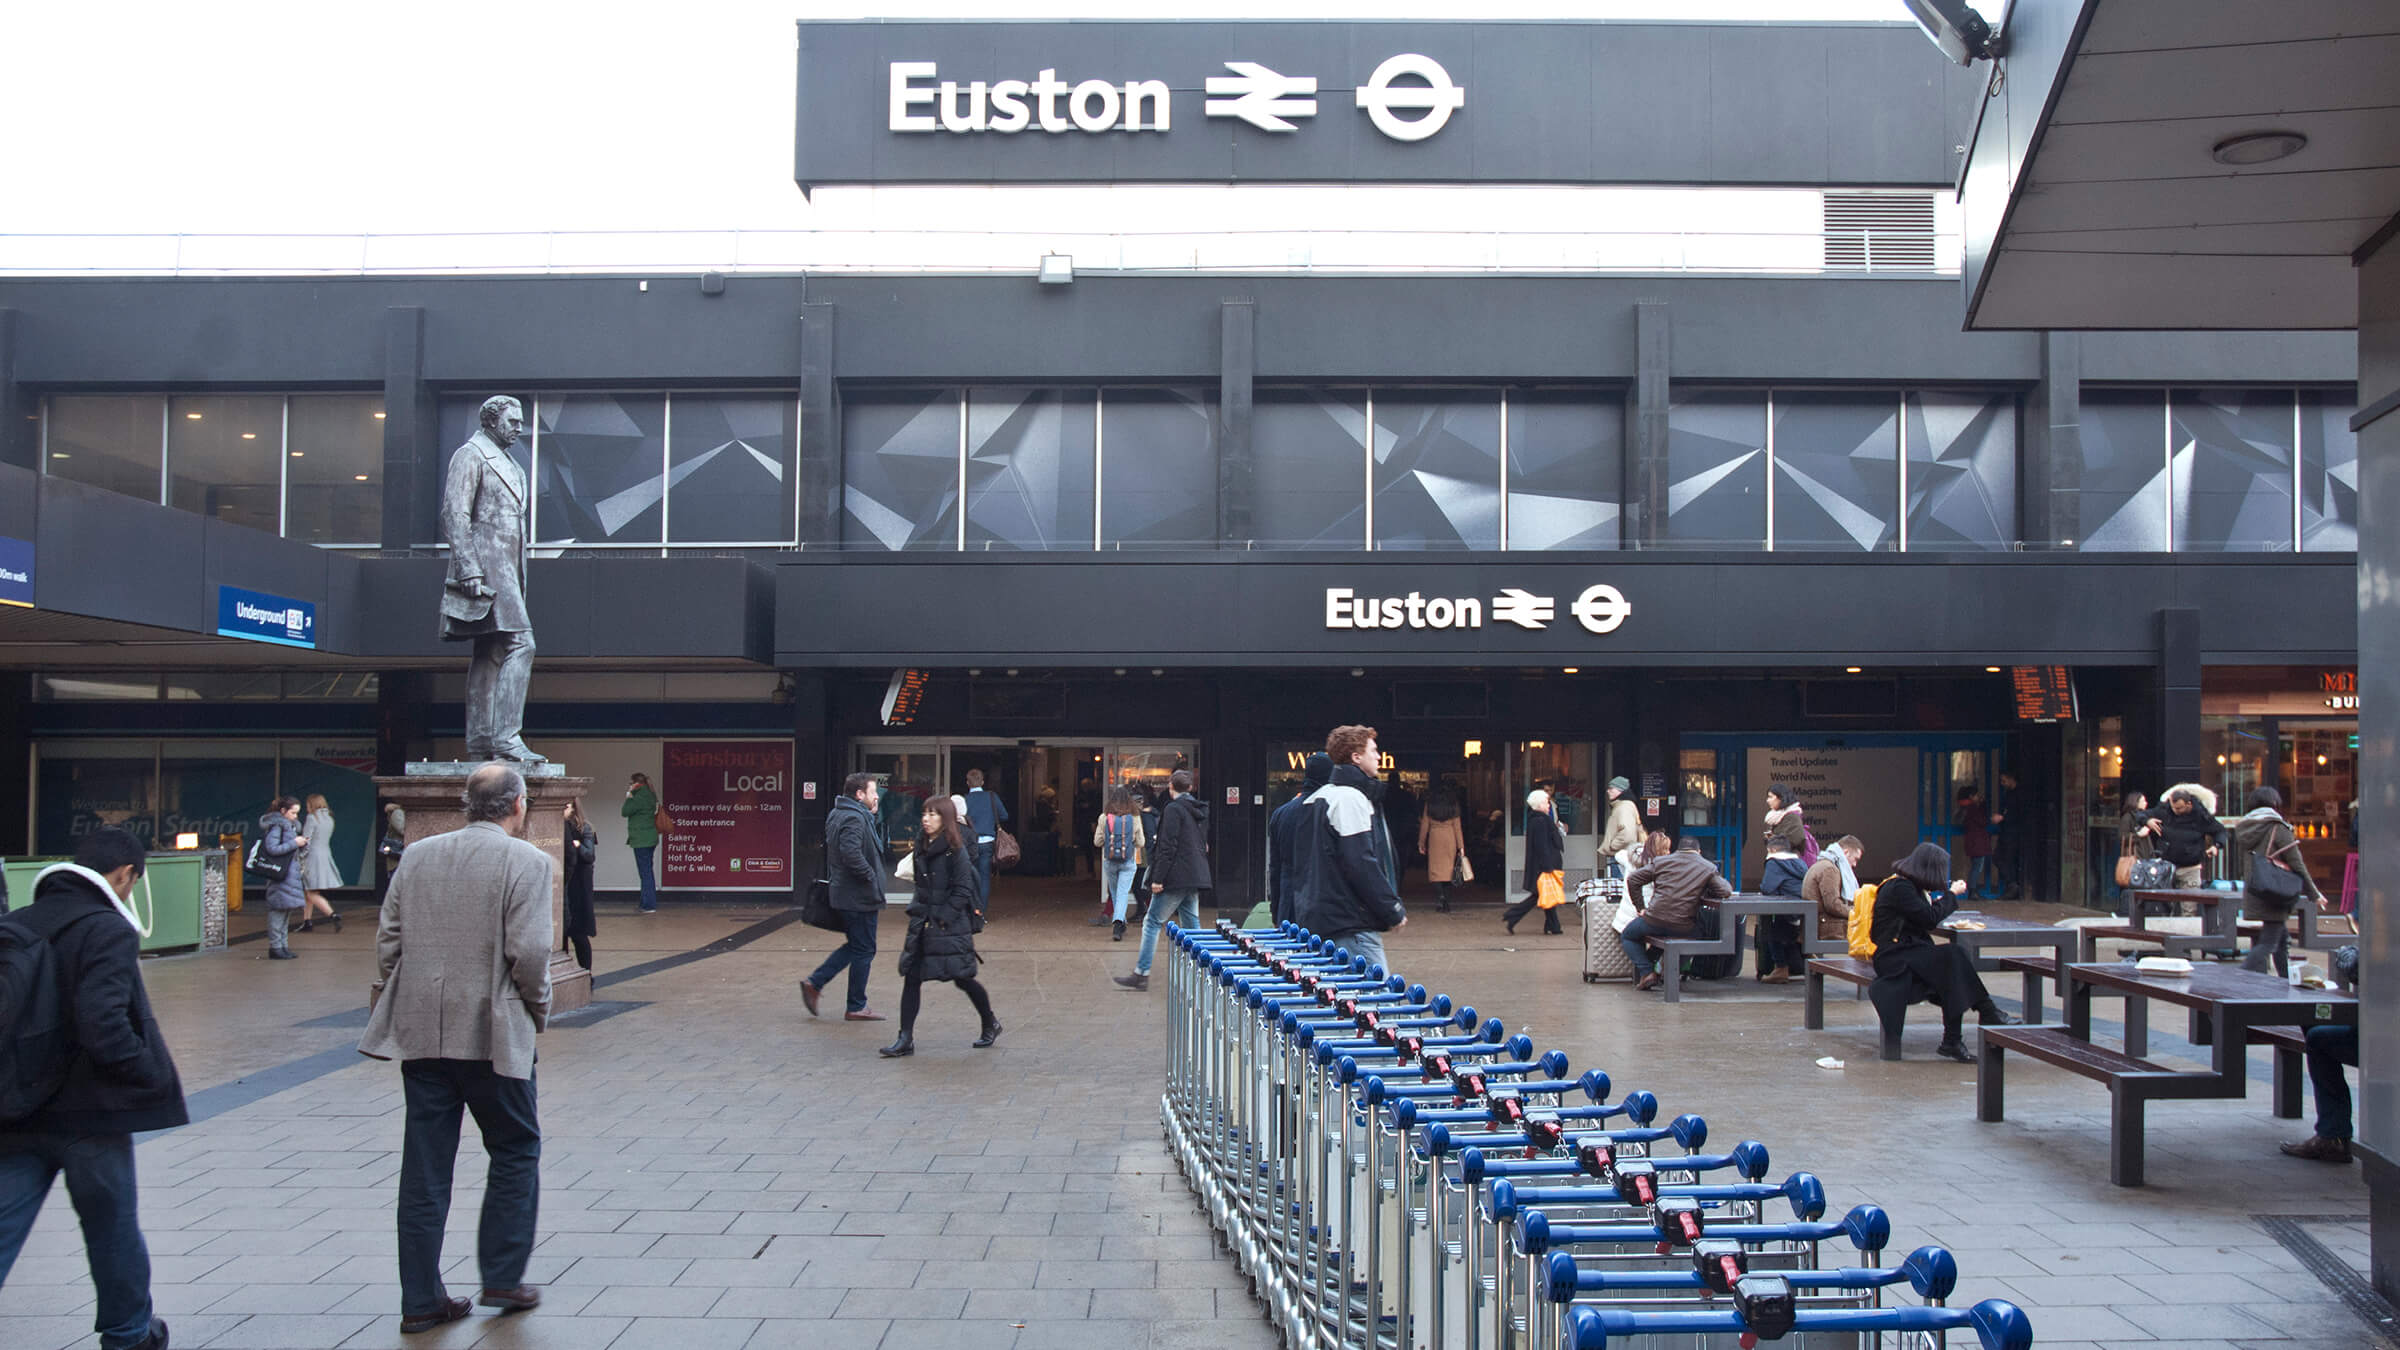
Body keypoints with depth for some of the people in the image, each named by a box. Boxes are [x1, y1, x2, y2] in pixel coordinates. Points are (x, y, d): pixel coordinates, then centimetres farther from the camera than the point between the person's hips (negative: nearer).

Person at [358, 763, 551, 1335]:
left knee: (425, 1165, 9)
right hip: (492, 1033, -5)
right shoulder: (525, 861, -9)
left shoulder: (417, 856, 8)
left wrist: (398, 1004, 17)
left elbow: (387, 940, 8)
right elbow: (528, 952, -15)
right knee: (515, 1150, 13)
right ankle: (502, 1277, 14)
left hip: (421, 1032, 5)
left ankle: (421, 1299, 15)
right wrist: (538, 1009, 1)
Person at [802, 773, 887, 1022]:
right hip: (860, 897, -10)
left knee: (855, 945, 20)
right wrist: (871, 877, -21)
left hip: (843, 894, 10)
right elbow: (851, 853, -31)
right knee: (864, 950, 1)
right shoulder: (854, 819, -19)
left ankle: (814, 983, 17)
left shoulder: (836, 815, 14)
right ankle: (856, 1007, 10)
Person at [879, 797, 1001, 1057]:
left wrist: (941, 918, -16)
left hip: (951, 927, -7)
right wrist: (916, 911, 8)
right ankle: (906, 1039, 3)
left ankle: (990, 1024, 26)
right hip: (923, 924, 7)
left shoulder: (955, 850, -11)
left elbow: (963, 891, -13)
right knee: (911, 977, 0)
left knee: (962, 978, 4)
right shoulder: (923, 848, 10)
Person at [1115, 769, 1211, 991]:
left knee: (1152, 922, -2)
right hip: (1195, 877, 8)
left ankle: (1141, 974, -3)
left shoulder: (1173, 810, -11)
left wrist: (1158, 879, -16)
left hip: (1176, 877, -8)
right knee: (1192, 925, 11)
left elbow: (1168, 847, -17)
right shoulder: (1200, 810, 13)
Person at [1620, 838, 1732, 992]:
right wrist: (1700, 893, 17)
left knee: (1627, 937, 26)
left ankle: (1647, 972, 6)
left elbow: (1632, 879, 7)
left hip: (1655, 921, -1)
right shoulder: (1708, 867, 6)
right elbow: (1726, 892, 1)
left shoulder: (1660, 862, 8)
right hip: (1684, 929, 1)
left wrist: (1641, 907, 12)